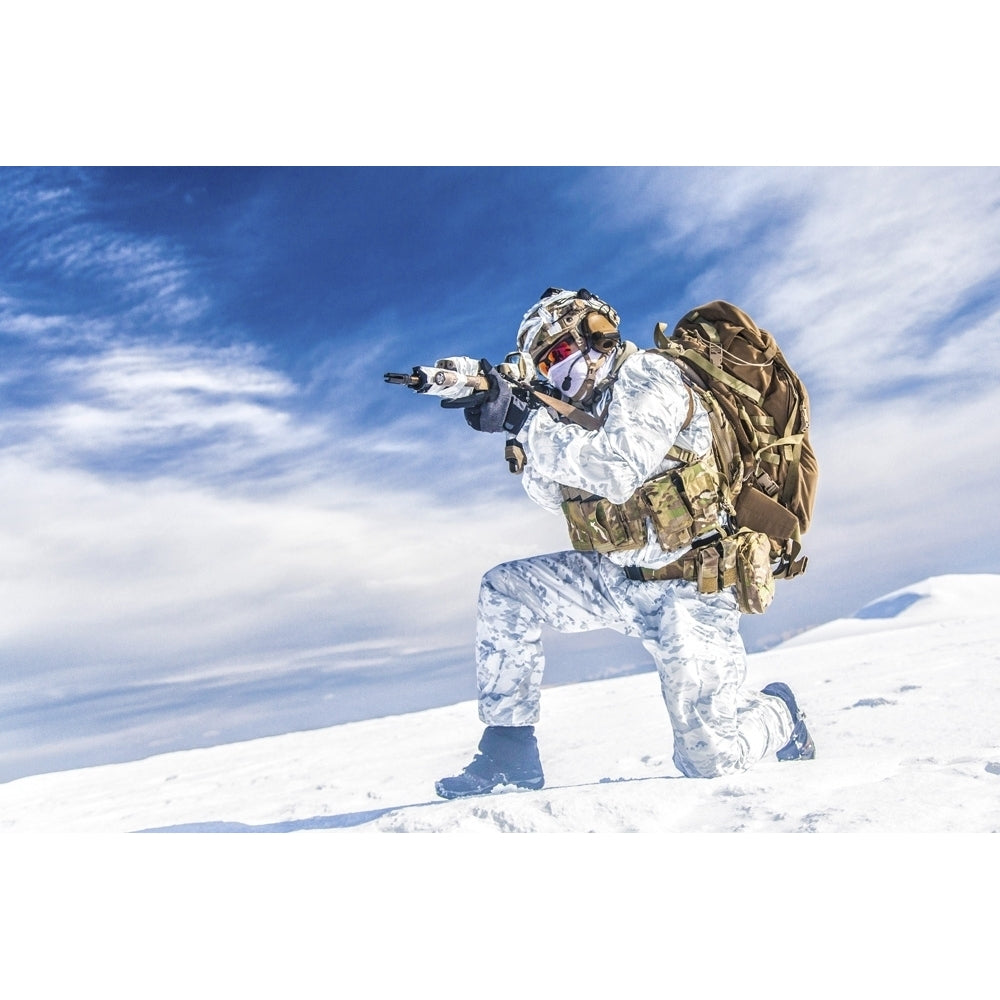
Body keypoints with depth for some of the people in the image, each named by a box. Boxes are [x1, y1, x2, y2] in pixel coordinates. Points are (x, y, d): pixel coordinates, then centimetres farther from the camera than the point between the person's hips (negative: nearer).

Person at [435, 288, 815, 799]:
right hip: (611, 579, 8)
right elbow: (555, 494, 5)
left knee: (709, 758, -9)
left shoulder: (647, 375, -13)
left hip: (683, 587, -8)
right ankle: (509, 750, 4)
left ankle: (777, 711, 26)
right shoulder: (586, 404, 11)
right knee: (503, 590, -1)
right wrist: (518, 423, -7)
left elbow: (617, 470, -29)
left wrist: (523, 421, -26)